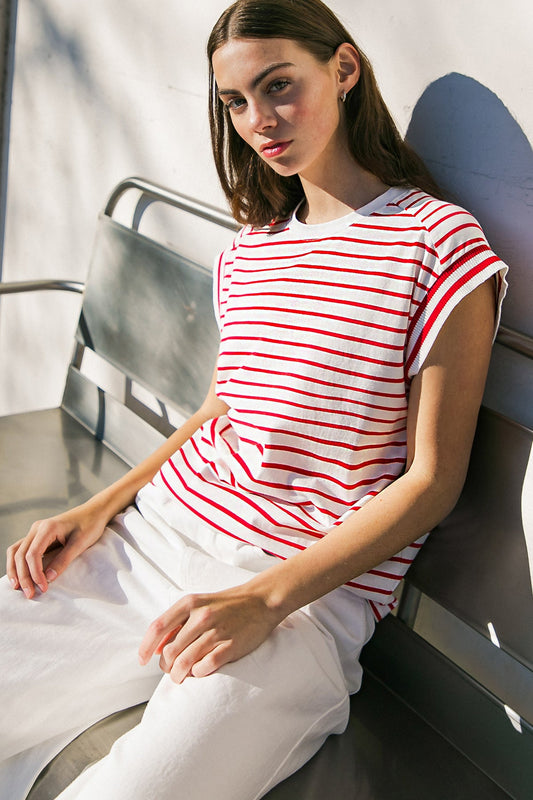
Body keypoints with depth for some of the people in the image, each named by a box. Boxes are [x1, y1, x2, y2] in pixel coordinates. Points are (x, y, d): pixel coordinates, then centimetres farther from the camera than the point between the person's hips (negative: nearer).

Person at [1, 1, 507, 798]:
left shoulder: (440, 241, -5)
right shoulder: (251, 248, 15)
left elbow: (432, 479, -7)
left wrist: (266, 599, -17)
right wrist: (101, 507, 6)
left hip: (312, 589, -5)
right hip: (152, 536, 6)